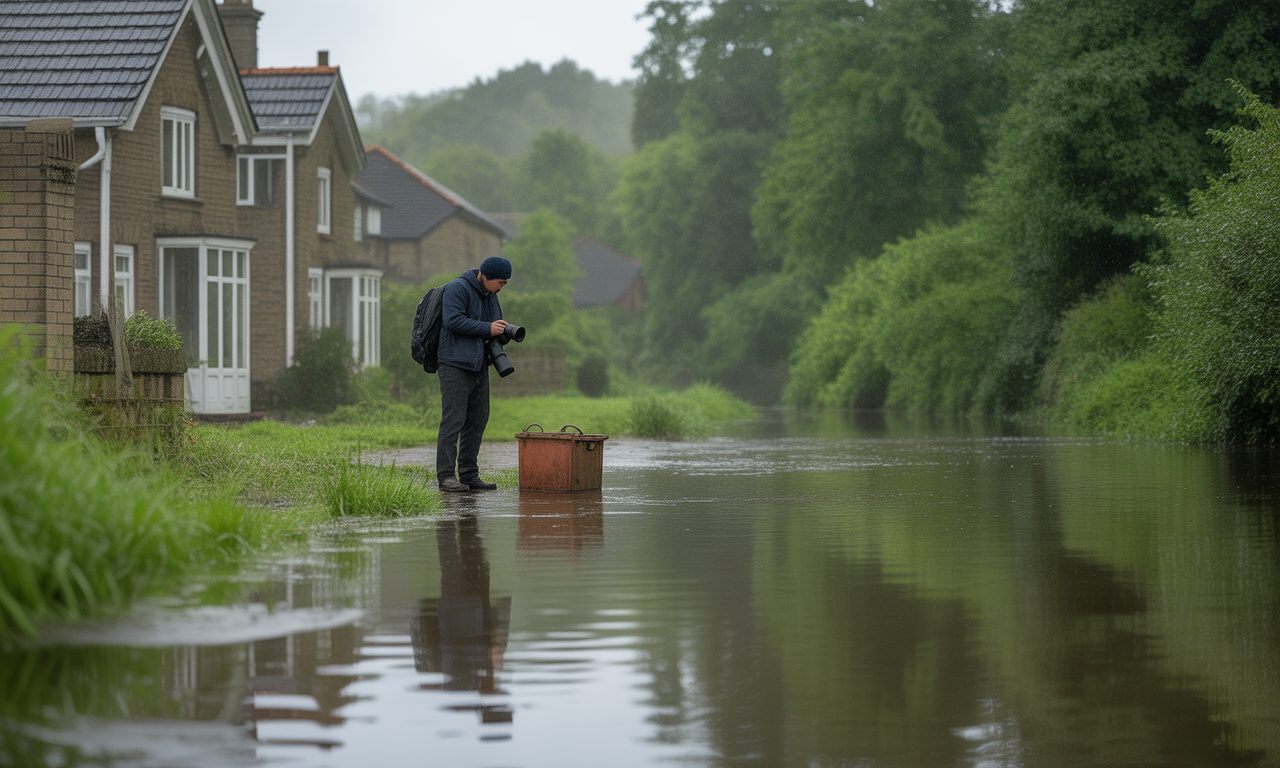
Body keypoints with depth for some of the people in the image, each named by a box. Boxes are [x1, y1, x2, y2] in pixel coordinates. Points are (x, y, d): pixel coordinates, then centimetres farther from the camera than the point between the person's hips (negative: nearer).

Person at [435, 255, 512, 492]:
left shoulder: (490, 294, 17)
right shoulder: (458, 288, -10)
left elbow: (495, 324, 28)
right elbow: (452, 321, -20)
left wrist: (503, 331, 5)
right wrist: (487, 329, -18)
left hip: (479, 366, 9)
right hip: (455, 364, -9)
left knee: (477, 420, 8)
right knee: (453, 420, -10)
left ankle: (469, 475, 13)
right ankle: (446, 476, -10)